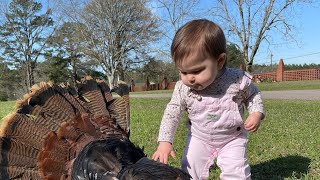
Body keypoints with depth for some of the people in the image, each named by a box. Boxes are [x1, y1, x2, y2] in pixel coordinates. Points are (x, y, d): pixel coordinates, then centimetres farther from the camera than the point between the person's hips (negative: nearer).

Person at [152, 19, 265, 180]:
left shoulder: (239, 80, -24)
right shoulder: (183, 88, -20)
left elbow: (253, 95, -2)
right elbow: (172, 113, -13)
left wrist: (256, 113, -19)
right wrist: (164, 141, -21)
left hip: (232, 138, -1)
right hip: (199, 138, 2)